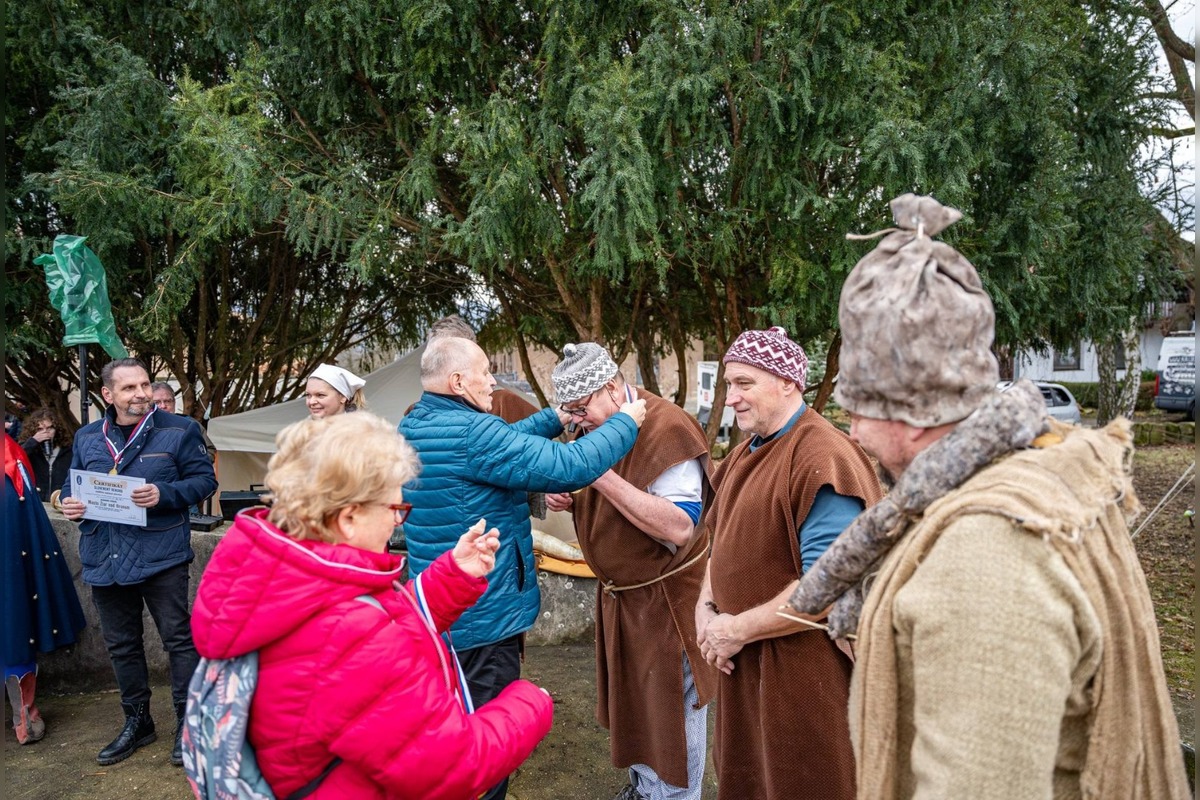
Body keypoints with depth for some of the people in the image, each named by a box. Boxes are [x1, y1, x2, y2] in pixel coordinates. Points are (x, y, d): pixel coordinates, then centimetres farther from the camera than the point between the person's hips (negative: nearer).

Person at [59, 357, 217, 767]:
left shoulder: (179, 430, -4)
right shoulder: (86, 437, 9)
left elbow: (204, 479, -6)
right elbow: (73, 485, 18)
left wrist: (164, 494, -23)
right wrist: (69, 502, -5)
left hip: (161, 555, -5)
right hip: (105, 559, 5)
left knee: (178, 639, 2)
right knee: (121, 645, 15)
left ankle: (188, 722, 16)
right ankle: (137, 721, 32)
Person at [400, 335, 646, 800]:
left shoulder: (413, 427, 5)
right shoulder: (471, 432, -25)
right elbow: (569, 468, -26)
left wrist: (556, 418, 16)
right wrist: (625, 423, -11)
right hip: (483, 620, -9)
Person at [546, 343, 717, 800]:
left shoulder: (666, 428, -25)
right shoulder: (592, 428, 1)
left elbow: (679, 526, -31)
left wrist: (603, 477, -34)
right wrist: (568, 500, -7)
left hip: (667, 594, -8)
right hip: (619, 591, 8)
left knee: (672, 706, 7)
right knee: (630, 694, 22)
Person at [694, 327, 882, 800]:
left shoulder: (823, 459, -22)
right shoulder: (747, 453, 9)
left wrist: (738, 630, -18)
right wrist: (705, 607, 2)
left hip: (804, 672, -8)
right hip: (742, 663, 9)